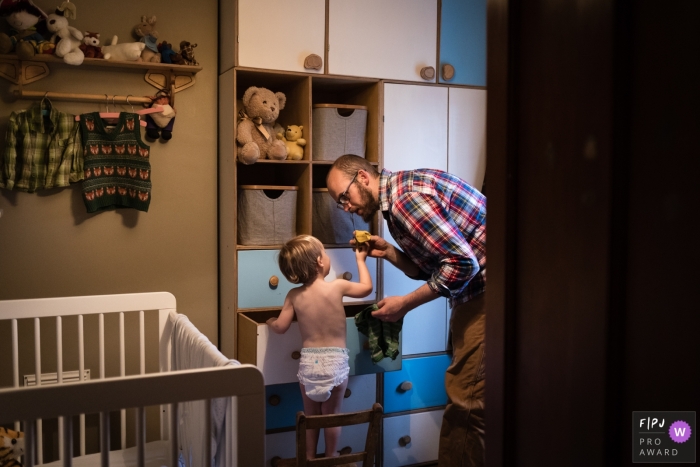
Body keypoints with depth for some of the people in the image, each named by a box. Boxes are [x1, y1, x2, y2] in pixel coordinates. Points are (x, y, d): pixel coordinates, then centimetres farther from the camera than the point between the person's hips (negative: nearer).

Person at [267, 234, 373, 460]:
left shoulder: (294, 295, -5)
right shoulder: (338, 286, -9)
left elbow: (281, 327, -2)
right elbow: (367, 288, 8)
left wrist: (271, 322, 21)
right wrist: (360, 259, 20)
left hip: (308, 361, 2)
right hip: (335, 360, -1)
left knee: (310, 415, 19)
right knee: (332, 414, 14)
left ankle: (310, 457, 31)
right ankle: (331, 457, 28)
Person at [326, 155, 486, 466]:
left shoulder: (405, 194, -18)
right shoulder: (395, 201, 14)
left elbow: (461, 262, -22)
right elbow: (429, 269, 16)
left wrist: (405, 304, -15)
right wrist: (388, 252, 2)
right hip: (473, 292, 10)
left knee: (466, 398, -7)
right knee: (464, 395, 14)